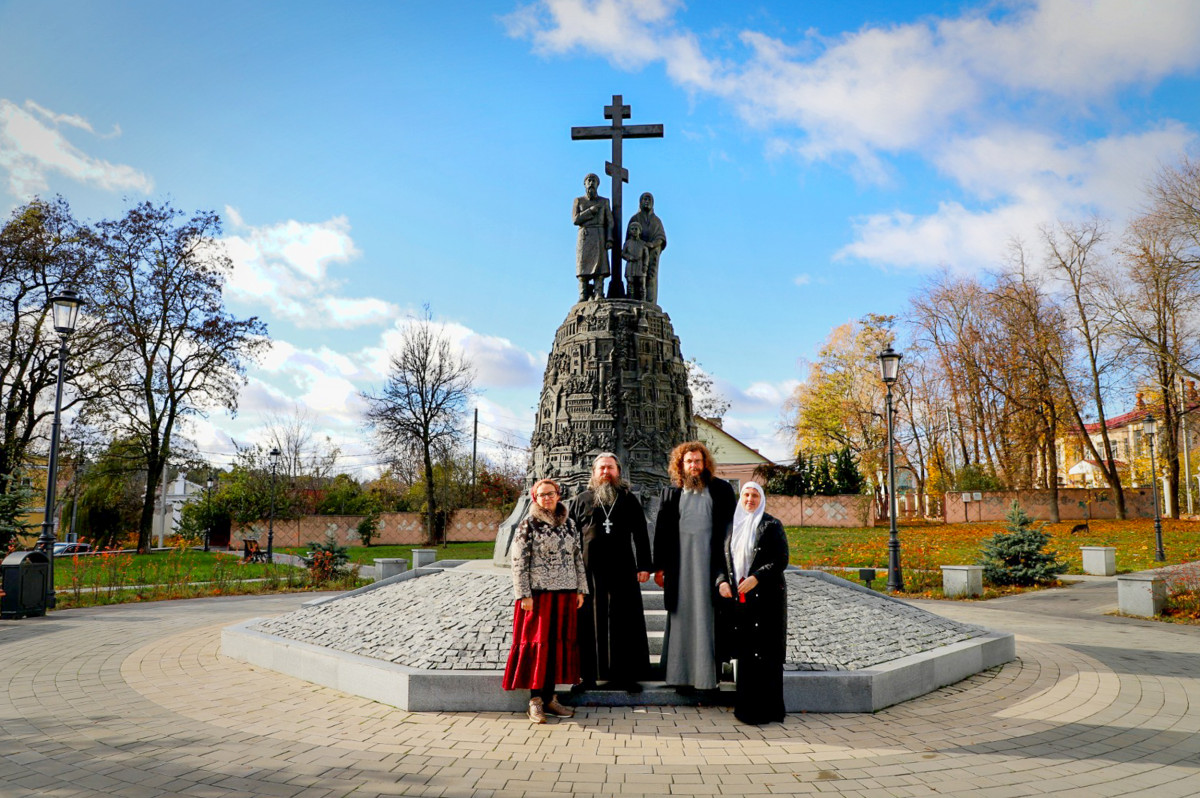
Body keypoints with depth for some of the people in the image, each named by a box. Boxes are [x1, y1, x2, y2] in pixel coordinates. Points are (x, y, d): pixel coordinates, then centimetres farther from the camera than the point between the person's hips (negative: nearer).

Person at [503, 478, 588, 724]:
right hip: (538, 594, -5)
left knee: (559, 643, 6)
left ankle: (549, 696, 16)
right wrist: (524, 595, -11)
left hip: (565, 594, 5)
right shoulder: (528, 525, -2)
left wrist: (580, 589, 10)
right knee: (538, 643, -5)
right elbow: (519, 562, -5)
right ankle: (535, 700, 2)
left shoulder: (569, 524, 12)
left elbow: (578, 557, 15)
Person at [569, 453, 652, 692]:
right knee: (589, 622, 1)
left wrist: (644, 566, 0)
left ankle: (625, 675, 9)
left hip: (622, 571, 0)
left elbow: (640, 535, 9)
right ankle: (588, 675, 9)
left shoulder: (629, 500, 11)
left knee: (625, 622, 1)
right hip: (589, 571, 0)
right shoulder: (581, 500, 10)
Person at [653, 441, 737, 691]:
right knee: (683, 617, 4)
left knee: (708, 618, 0)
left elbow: (732, 525, 4)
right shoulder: (671, 493, 10)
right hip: (680, 565, 1)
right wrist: (659, 566, 5)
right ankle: (683, 674, 9)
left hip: (710, 563, -1)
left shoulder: (721, 490, 6)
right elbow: (661, 530, 9)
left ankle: (709, 673, 6)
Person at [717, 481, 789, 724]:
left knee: (765, 654, -5)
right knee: (743, 652, 5)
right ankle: (746, 706, 13)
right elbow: (724, 559, 17)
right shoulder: (732, 527, 16)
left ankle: (766, 709, 1)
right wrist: (722, 581, -2)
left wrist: (756, 578, -17)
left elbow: (781, 560, -7)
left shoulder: (771, 526, 0)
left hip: (765, 597, -5)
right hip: (738, 598, 5)